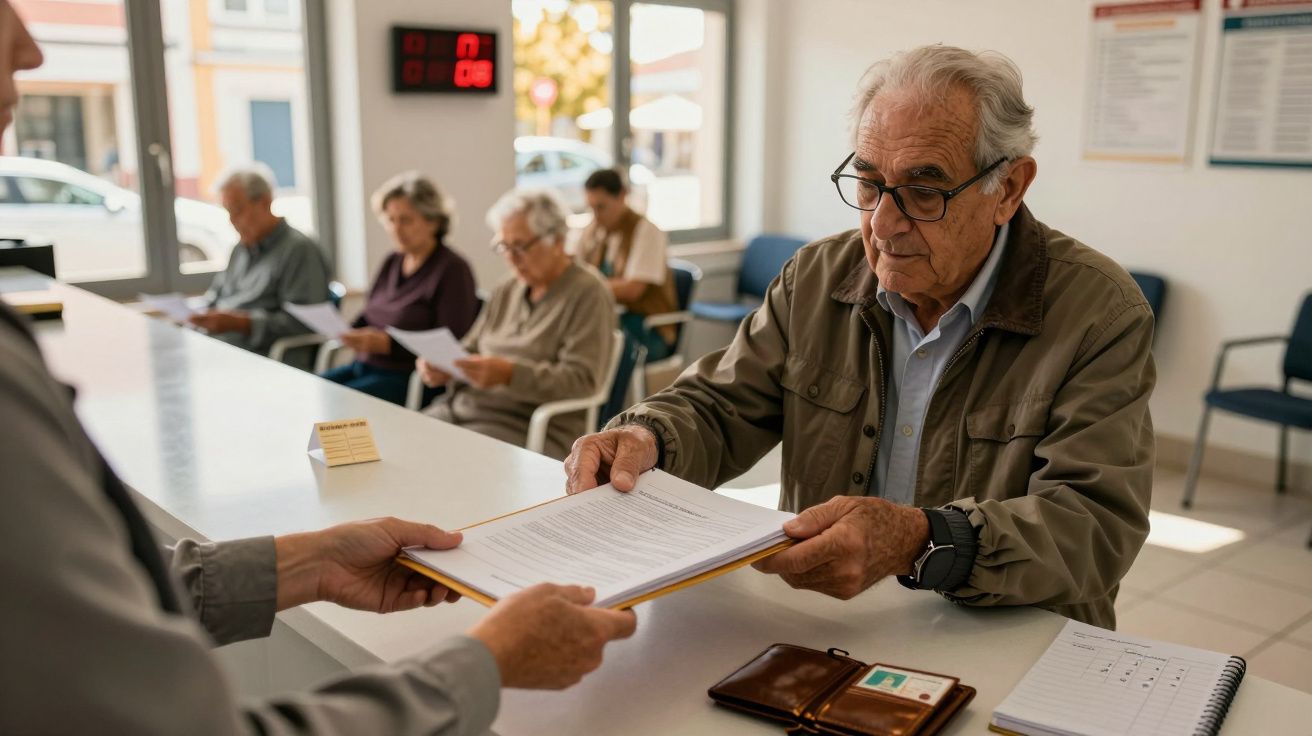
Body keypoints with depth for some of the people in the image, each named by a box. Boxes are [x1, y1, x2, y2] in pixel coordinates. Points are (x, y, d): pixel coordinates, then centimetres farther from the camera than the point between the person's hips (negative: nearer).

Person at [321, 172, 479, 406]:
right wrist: (347, 331, -4)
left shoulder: (453, 269, -9)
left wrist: (388, 343, -21)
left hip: (411, 378, -8)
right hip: (365, 366, 8)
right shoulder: (391, 263, 16)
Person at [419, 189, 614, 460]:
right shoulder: (507, 289, 18)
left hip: (529, 425, -7)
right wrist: (443, 368, 0)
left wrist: (510, 374, -27)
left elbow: (581, 379, -15)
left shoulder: (588, 293, -6)